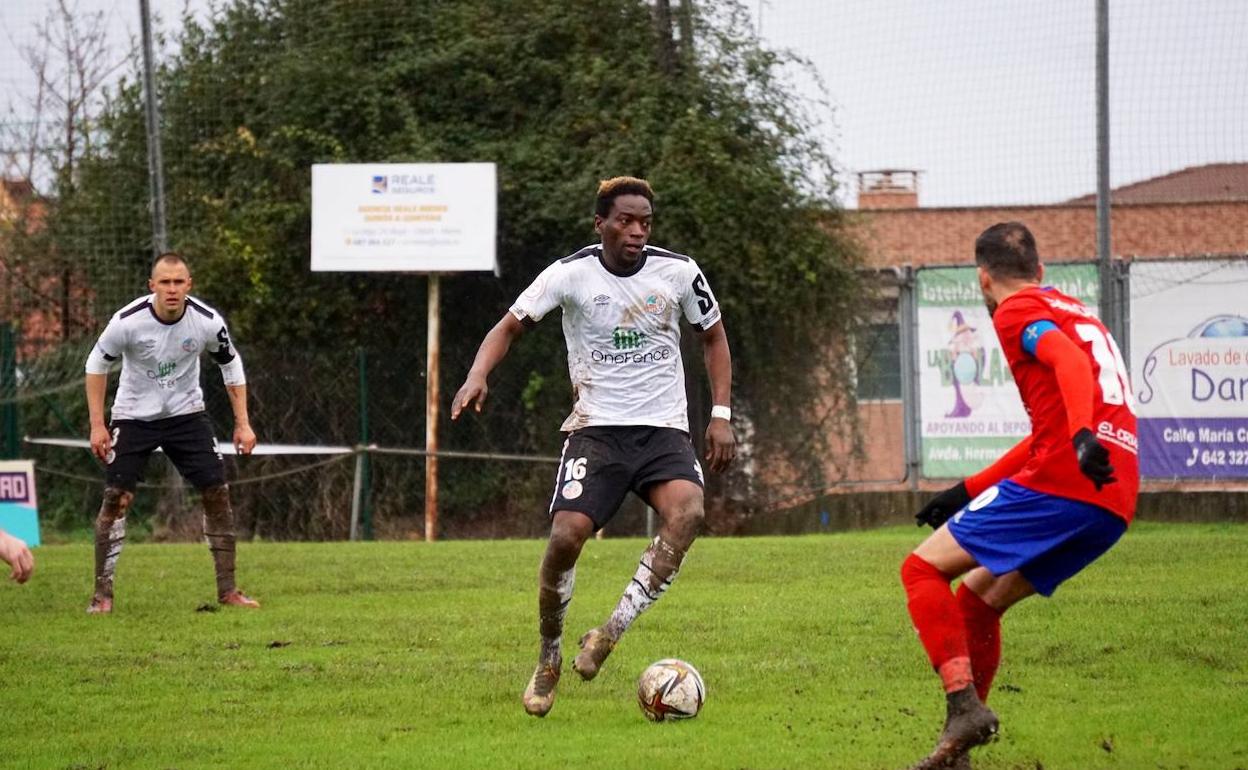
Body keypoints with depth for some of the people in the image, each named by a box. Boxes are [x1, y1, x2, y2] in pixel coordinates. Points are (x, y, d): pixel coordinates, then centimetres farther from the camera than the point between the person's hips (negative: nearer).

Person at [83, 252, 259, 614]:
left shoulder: (208, 321, -17)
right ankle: (102, 594, -2)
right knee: (115, 498, -11)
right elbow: (96, 364, -6)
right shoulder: (128, 321, -22)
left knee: (217, 493, -5)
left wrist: (243, 424, -1)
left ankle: (227, 590, 5)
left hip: (186, 414, 2)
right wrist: (98, 425, -9)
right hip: (134, 417, -2)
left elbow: (231, 366, 1)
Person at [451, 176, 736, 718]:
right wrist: (478, 376, -18)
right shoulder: (571, 275, -4)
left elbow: (713, 336, 15)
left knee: (687, 511, -30)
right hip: (596, 427, -1)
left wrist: (721, 415, 7)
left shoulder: (678, 272, 0)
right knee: (566, 536, -19)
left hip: (664, 429, 1)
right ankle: (549, 660, 6)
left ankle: (611, 631, -22)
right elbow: (510, 326, 1)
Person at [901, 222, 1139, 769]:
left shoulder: (1018, 312, 2)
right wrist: (967, 491, 36)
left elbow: (1069, 360, -20)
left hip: (1061, 481, -8)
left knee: (924, 569, -1)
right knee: (976, 598, 20)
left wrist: (1083, 434, -37)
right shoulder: (1076, 313, 30)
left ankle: (964, 703, -19)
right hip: (1114, 504, 8)